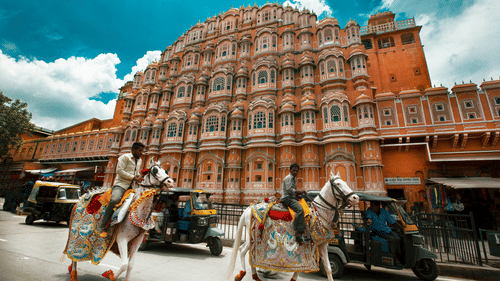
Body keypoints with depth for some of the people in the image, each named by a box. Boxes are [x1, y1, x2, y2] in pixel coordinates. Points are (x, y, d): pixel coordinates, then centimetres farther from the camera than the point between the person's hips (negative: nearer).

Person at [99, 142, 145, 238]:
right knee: (114, 200, -32)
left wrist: (139, 176, 8)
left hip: (132, 186, 7)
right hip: (120, 184, -7)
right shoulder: (125, 157, -1)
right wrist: (133, 177, -14)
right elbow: (119, 170, -12)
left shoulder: (140, 160, 21)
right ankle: (103, 227, -21)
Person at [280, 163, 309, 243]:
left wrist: (298, 193, 9)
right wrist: (299, 192, -10)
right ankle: (298, 234, -29)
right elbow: (289, 190, -18)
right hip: (287, 198, -10)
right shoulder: (288, 178, -9)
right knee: (300, 209, -30)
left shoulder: (294, 178, 21)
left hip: (293, 197, 10)